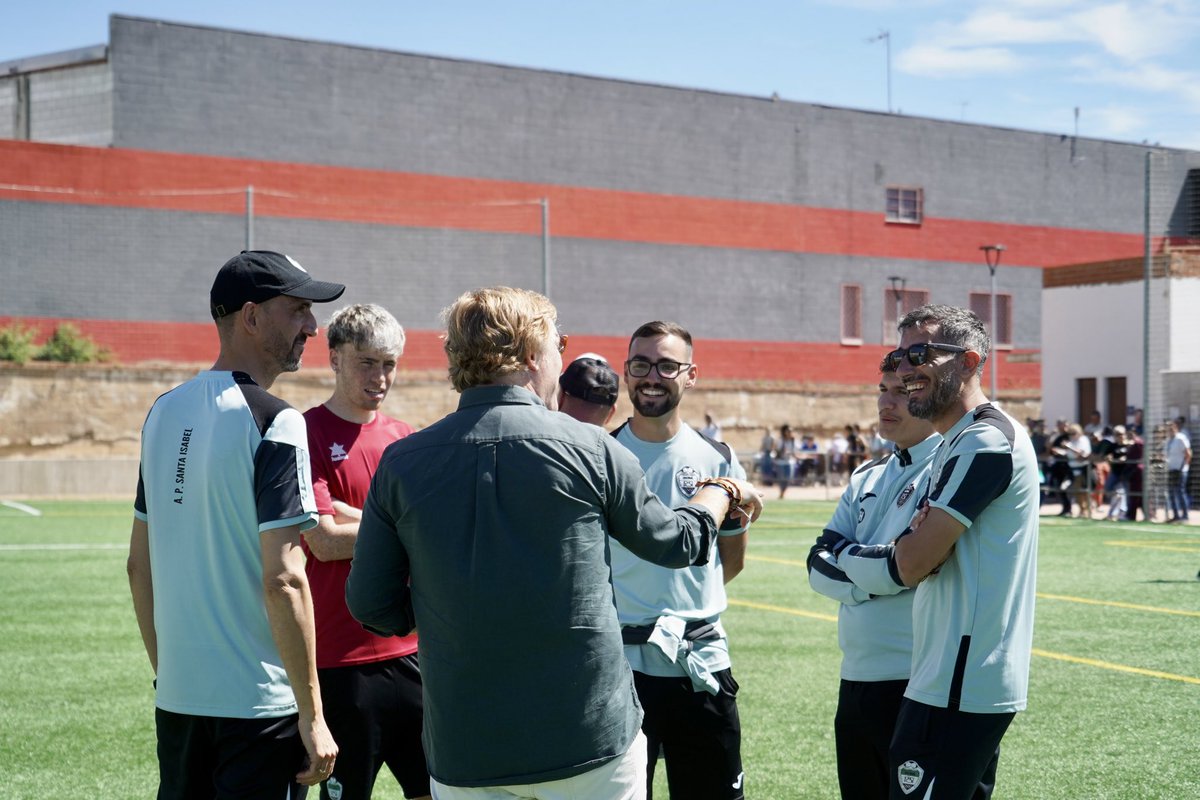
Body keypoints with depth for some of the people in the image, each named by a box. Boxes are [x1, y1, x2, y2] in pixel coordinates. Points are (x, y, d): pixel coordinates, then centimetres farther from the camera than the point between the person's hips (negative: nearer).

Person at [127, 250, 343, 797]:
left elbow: (139, 563, 14)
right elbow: (282, 580, -19)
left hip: (177, 697, 7)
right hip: (258, 706, -7)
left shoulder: (164, 412, 9)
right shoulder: (273, 422, -14)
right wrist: (312, 715, -14)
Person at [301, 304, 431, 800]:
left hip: (412, 652, 5)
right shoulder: (307, 434, -5)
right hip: (341, 661, -5)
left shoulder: (405, 439, 11)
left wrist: (354, 517, -11)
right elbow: (324, 541, -14)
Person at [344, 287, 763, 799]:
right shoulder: (588, 448, -6)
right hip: (591, 743, -1)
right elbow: (673, 542, 9)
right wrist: (723, 491, 29)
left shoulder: (401, 463, -2)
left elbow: (370, 604, 3)